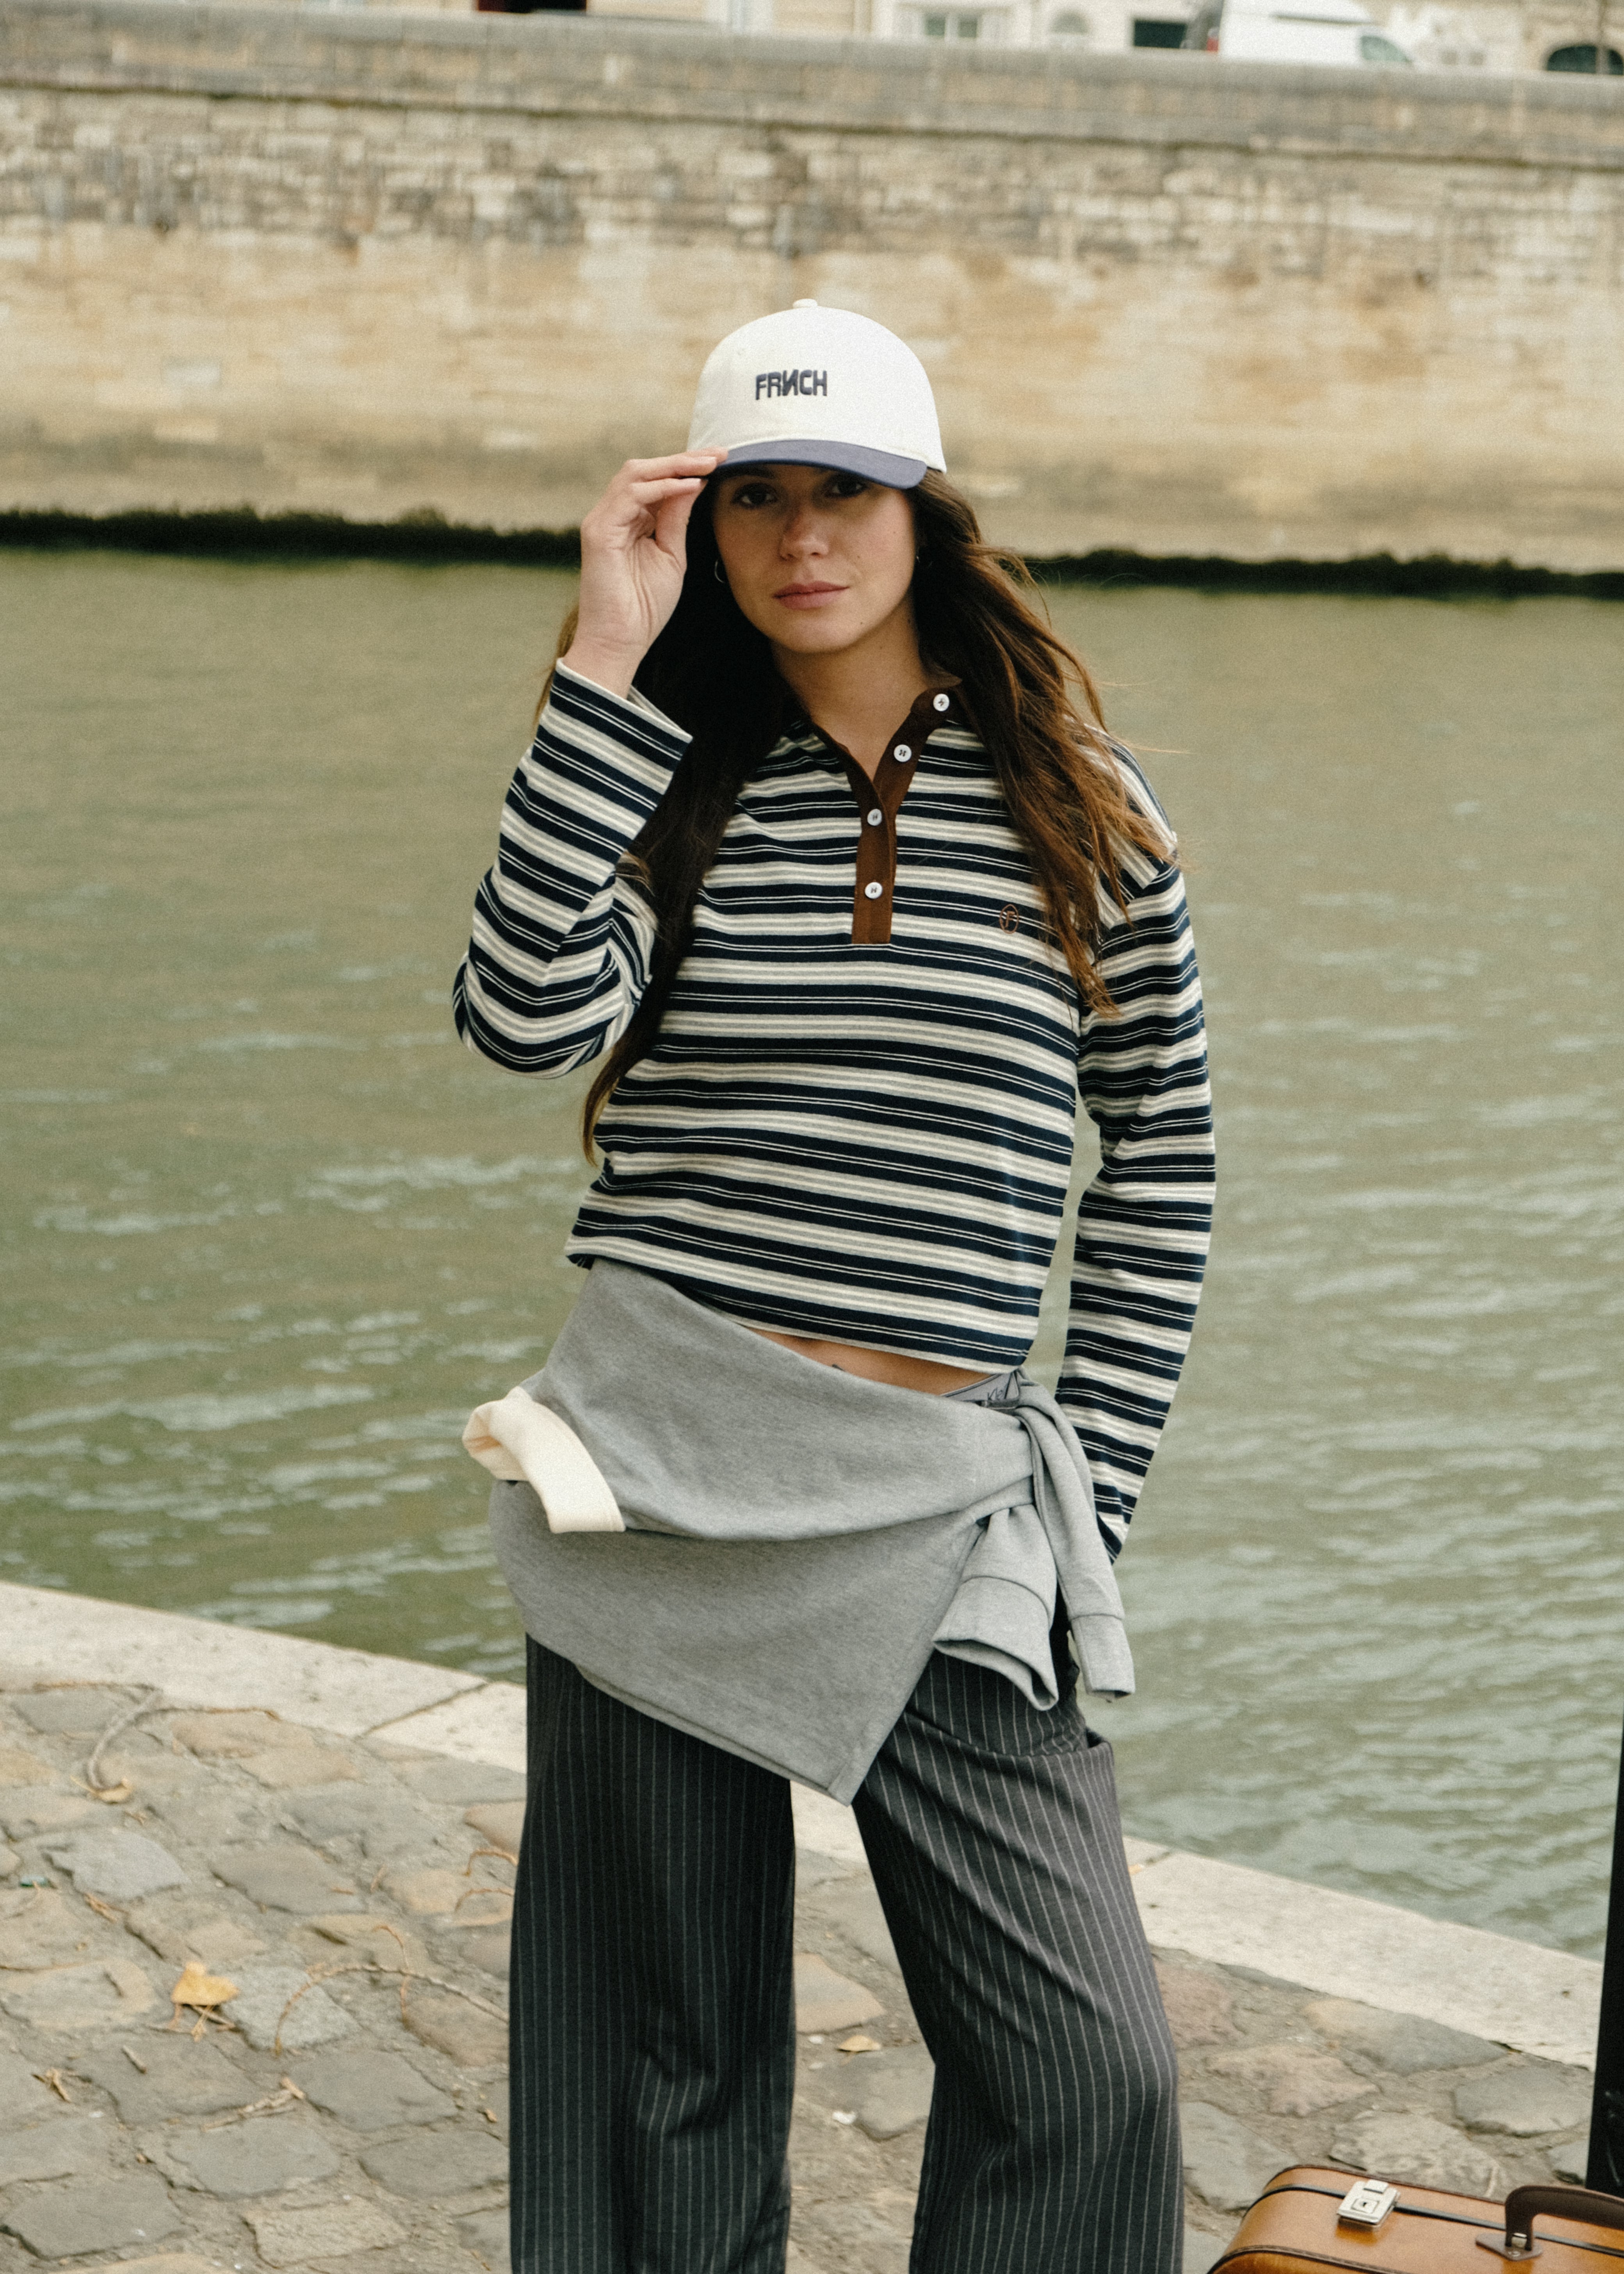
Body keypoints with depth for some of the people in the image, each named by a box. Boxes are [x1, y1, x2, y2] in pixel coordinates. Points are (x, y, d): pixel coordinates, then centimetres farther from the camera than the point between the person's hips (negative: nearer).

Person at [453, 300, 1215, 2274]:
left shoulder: (1076, 800, 6)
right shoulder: (670, 784, 5)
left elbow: (1159, 1163, 11)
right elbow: (523, 1018, -15)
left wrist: (1092, 1486, 5)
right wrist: (608, 663, -12)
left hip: (940, 1506, 0)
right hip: (660, 1476, 0)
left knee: (1087, 2065, -4)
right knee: (671, 2046, 10)